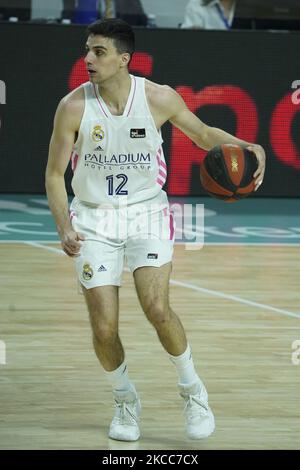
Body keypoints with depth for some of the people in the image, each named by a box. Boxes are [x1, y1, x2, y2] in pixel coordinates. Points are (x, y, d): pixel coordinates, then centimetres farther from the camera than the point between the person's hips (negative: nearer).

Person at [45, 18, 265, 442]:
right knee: (104, 328, -4)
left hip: (147, 214, -1)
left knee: (157, 309, -19)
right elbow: (54, 173, -3)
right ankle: (126, 403, 24)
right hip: (94, 220, 1)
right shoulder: (74, 107, -12)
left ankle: (193, 391, 7)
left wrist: (246, 147, -12)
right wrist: (64, 228, -17)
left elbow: (204, 135, 7)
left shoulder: (159, 98, -10)